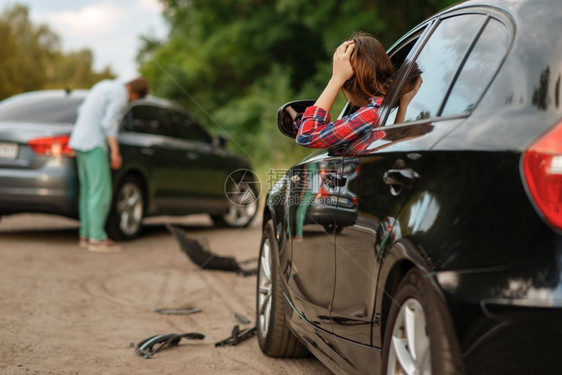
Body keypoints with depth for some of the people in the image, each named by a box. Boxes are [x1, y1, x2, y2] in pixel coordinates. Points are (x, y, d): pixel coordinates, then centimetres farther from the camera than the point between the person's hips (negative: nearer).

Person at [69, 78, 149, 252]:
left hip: (79, 140, 10)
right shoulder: (120, 94, -9)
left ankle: (86, 235, 13)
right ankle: (97, 238, -8)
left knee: (88, 190, 11)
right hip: (94, 144, -10)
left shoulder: (105, 85, 19)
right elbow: (108, 122, -19)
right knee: (101, 192, -8)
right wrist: (115, 151, -19)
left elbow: (82, 110, 21)